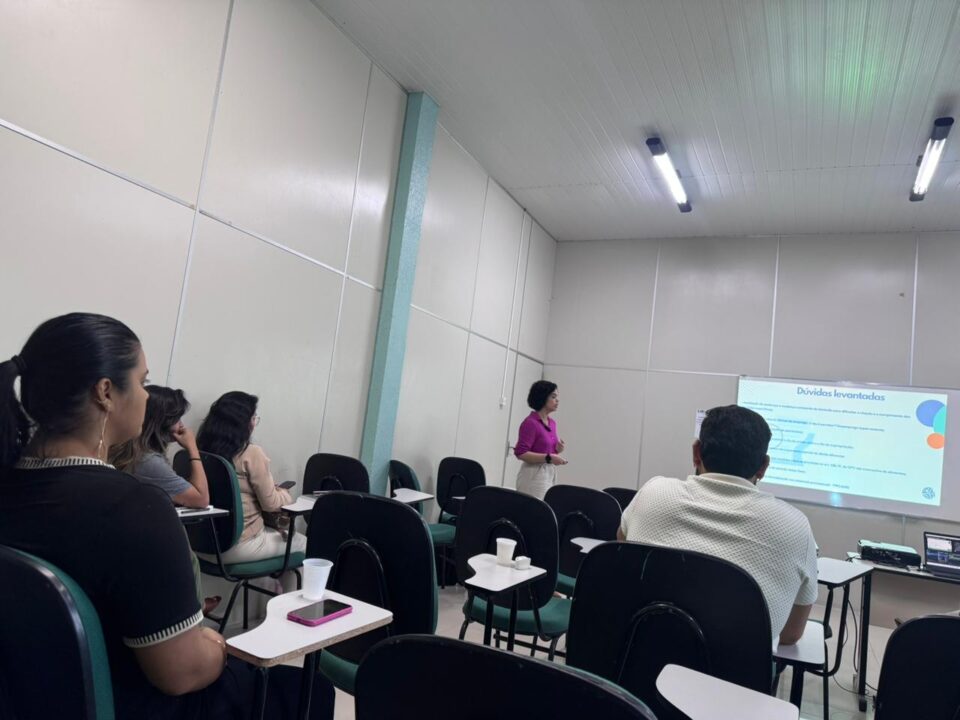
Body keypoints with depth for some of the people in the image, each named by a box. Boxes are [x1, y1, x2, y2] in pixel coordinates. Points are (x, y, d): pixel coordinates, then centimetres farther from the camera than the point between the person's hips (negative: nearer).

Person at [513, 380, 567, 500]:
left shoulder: (552, 423, 11)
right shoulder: (530, 423, -14)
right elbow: (521, 453, -19)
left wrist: (557, 450, 1)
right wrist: (549, 458, -22)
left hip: (549, 475, 8)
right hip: (533, 476, -8)